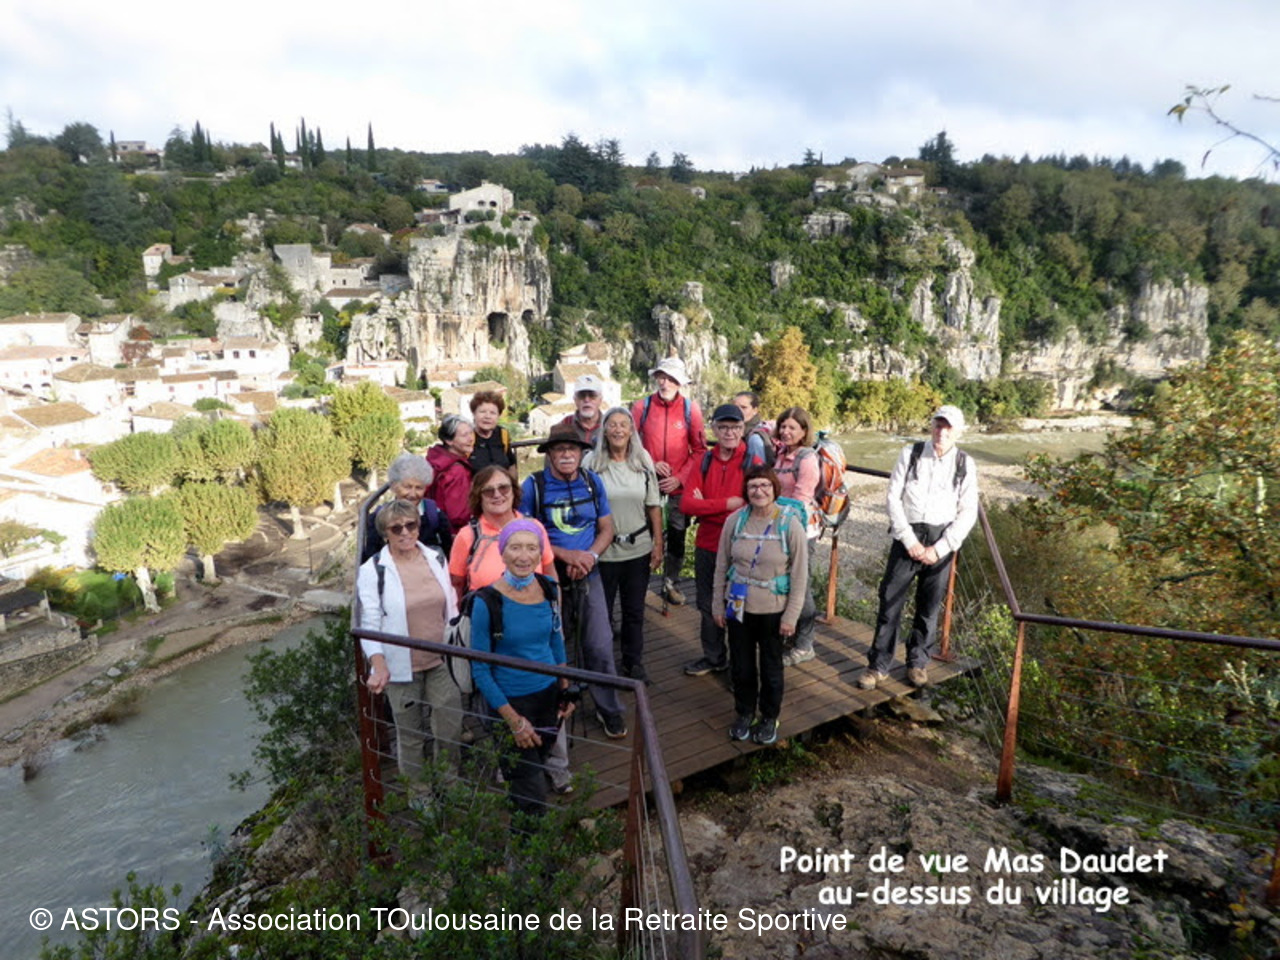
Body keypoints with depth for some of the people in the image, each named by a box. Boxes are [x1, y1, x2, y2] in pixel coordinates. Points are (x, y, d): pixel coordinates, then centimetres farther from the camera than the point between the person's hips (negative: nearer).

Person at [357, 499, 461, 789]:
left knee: (451, 729, 7)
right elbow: (369, 622, -14)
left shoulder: (435, 559, 2)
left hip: (441, 662, 3)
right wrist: (379, 666, -27)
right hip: (401, 667, -3)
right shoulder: (372, 570, -11)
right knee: (409, 734, 12)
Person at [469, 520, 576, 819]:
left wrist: (565, 689, 7)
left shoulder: (548, 588, -6)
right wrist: (513, 719, -14)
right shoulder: (487, 601, -21)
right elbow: (480, 670, -14)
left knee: (539, 764, 24)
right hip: (511, 701, -4)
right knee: (531, 794, 5)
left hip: (549, 694, 5)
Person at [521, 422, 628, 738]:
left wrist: (589, 556, -13)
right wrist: (565, 554, -19)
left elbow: (606, 529, 6)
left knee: (600, 645, 1)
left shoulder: (593, 482, 0)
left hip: (588, 576, 2)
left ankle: (609, 708, 21)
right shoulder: (534, 485, -9)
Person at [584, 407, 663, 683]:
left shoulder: (643, 460, 1)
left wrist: (658, 544, 2)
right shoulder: (592, 462, -8)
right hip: (602, 551, -2)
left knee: (635, 610, 16)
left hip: (638, 548, 3)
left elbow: (654, 506, 4)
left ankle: (634, 662, 35)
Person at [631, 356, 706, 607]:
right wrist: (651, 464, -10)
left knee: (677, 536, 9)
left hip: (679, 484, 1)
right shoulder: (642, 406, -3)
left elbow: (699, 449, 0)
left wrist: (679, 478, -8)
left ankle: (670, 583, 27)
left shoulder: (691, 408, -3)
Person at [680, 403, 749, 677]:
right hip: (707, 544, 5)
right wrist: (727, 504, -18)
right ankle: (714, 658, 37)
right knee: (708, 605, 18)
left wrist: (707, 505, -16)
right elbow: (687, 503, -7)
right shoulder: (703, 461, 2)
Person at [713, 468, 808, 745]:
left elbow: (799, 574, -9)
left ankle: (770, 717, 37)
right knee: (741, 665, 15)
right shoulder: (735, 520, -7)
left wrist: (791, 616, -9)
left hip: (773, 610, -2)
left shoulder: (790, 524, -13)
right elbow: (721, 565, 1)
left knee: (771, 666, 15)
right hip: (739, 606, 2)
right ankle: (744, 713, 38)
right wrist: (718, 605, 3)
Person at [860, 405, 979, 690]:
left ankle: (918, 662, 28)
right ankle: (878, 665, 10)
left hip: (941, 541, 1)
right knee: (890, 600, 0)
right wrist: (909, 540, -9)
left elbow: (968, 513, 0)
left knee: (929, 606, 10)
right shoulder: (911, 453, -1)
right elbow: (894, 497, -3)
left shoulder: (965, 464, 1)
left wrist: (939, 548, -9)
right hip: (907, 536, -1)